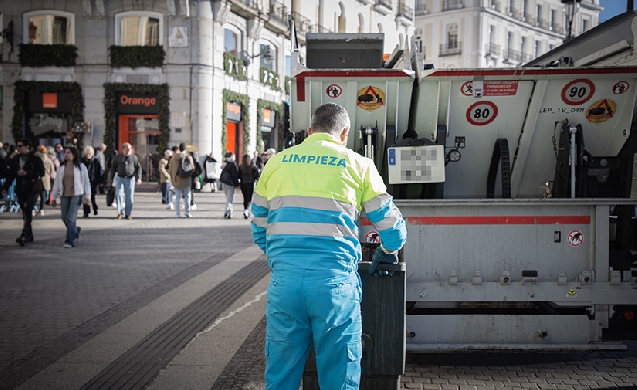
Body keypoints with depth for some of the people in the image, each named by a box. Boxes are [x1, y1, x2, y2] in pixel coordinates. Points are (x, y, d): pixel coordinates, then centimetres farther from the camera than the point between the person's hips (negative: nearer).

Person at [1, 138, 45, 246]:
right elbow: (10, 174, 12)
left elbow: (41, 172, -13)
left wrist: (26, 173, -19)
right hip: (20, 189, 5)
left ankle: (24, 235, -20)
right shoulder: (15, 159, 9)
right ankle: (29, 235, 15)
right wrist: (5, 188, 6)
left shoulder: (35, 158, -7)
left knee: (28, 210, -16)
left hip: (32, 188, -5)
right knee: (25, 212, 8)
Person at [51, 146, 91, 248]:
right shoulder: (62, 167, 9)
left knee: (71, 218, -11)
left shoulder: (81, 167, -1)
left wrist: (87, 195, -4)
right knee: (65, 218, 7)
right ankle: (76, 230, 36)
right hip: (64, 195, 5)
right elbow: (57, 182, 13)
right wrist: (54, 198, 13)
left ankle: (70, 241, -5)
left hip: (76, 195, -4)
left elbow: (86, 182, 1)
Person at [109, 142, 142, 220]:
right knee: (118, 194, -10)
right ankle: (120, 212, -2)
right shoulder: (118, 157, 3)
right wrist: (111, 178, 10)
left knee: (130, 197, 0)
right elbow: (113, 167, 12)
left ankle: (128, 214, 9)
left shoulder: (134, 157, 2)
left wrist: (139, 178, -5)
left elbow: (138, 168, 5)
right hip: (120, 178, 0)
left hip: (130, 179, 0)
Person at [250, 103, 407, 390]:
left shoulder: (276, 162, 16)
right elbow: (392, 226, 13)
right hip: (335, 281, -2)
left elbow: (259, 228, 25)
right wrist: (387, 254, 33)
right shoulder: (358, 165, 9)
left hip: (284, 280, 2)